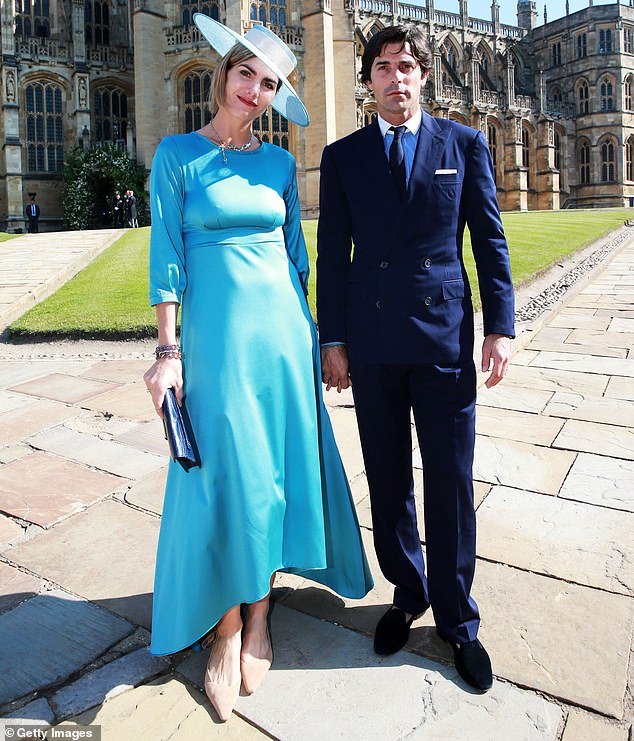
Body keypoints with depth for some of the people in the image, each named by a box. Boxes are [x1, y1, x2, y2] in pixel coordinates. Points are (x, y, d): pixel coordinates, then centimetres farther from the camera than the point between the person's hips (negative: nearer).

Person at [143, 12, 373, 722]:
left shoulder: (279, 162, 12)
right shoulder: (177, 154, 3)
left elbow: (294, 250, 14)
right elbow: (167, 257, -3)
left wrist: (308, 330, 10)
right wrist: (168, 350, -9)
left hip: (282, 329, 4)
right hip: (217, 332, -3)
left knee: (278, 467, 7)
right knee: (223, 475, 0)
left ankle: (257, 613, 27)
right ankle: (226, 625, 21)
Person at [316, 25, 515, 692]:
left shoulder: (463, 143, 9)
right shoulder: (342, 156, 10)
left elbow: (489, 238, 6)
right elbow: (331, 254, 7)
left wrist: (500, 326, -2)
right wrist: (332, 338, 2)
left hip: (445, 336, -1)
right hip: (372, 342, 1)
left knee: (450, 483, 4)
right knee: (388, 482, 10)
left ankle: (457, 621, 24)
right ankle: (407, 593, 32)